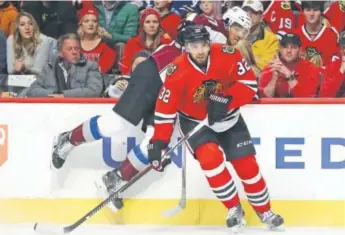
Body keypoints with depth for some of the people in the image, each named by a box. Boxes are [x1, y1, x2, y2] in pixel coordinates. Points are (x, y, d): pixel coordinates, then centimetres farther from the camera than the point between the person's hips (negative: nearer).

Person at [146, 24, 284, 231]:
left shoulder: (228, 56, -22)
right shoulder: (178, 72, -25)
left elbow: (250, 84, -16)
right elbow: (165, 109, -19)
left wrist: (225, 100, -31)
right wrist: (158, 142, -23)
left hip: (228, 118, 2)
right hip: (194, 121, -2)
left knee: (246, 165, 0)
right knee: (210, 157, -25)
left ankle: (265, 211, 21)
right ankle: (234, 209, -6)